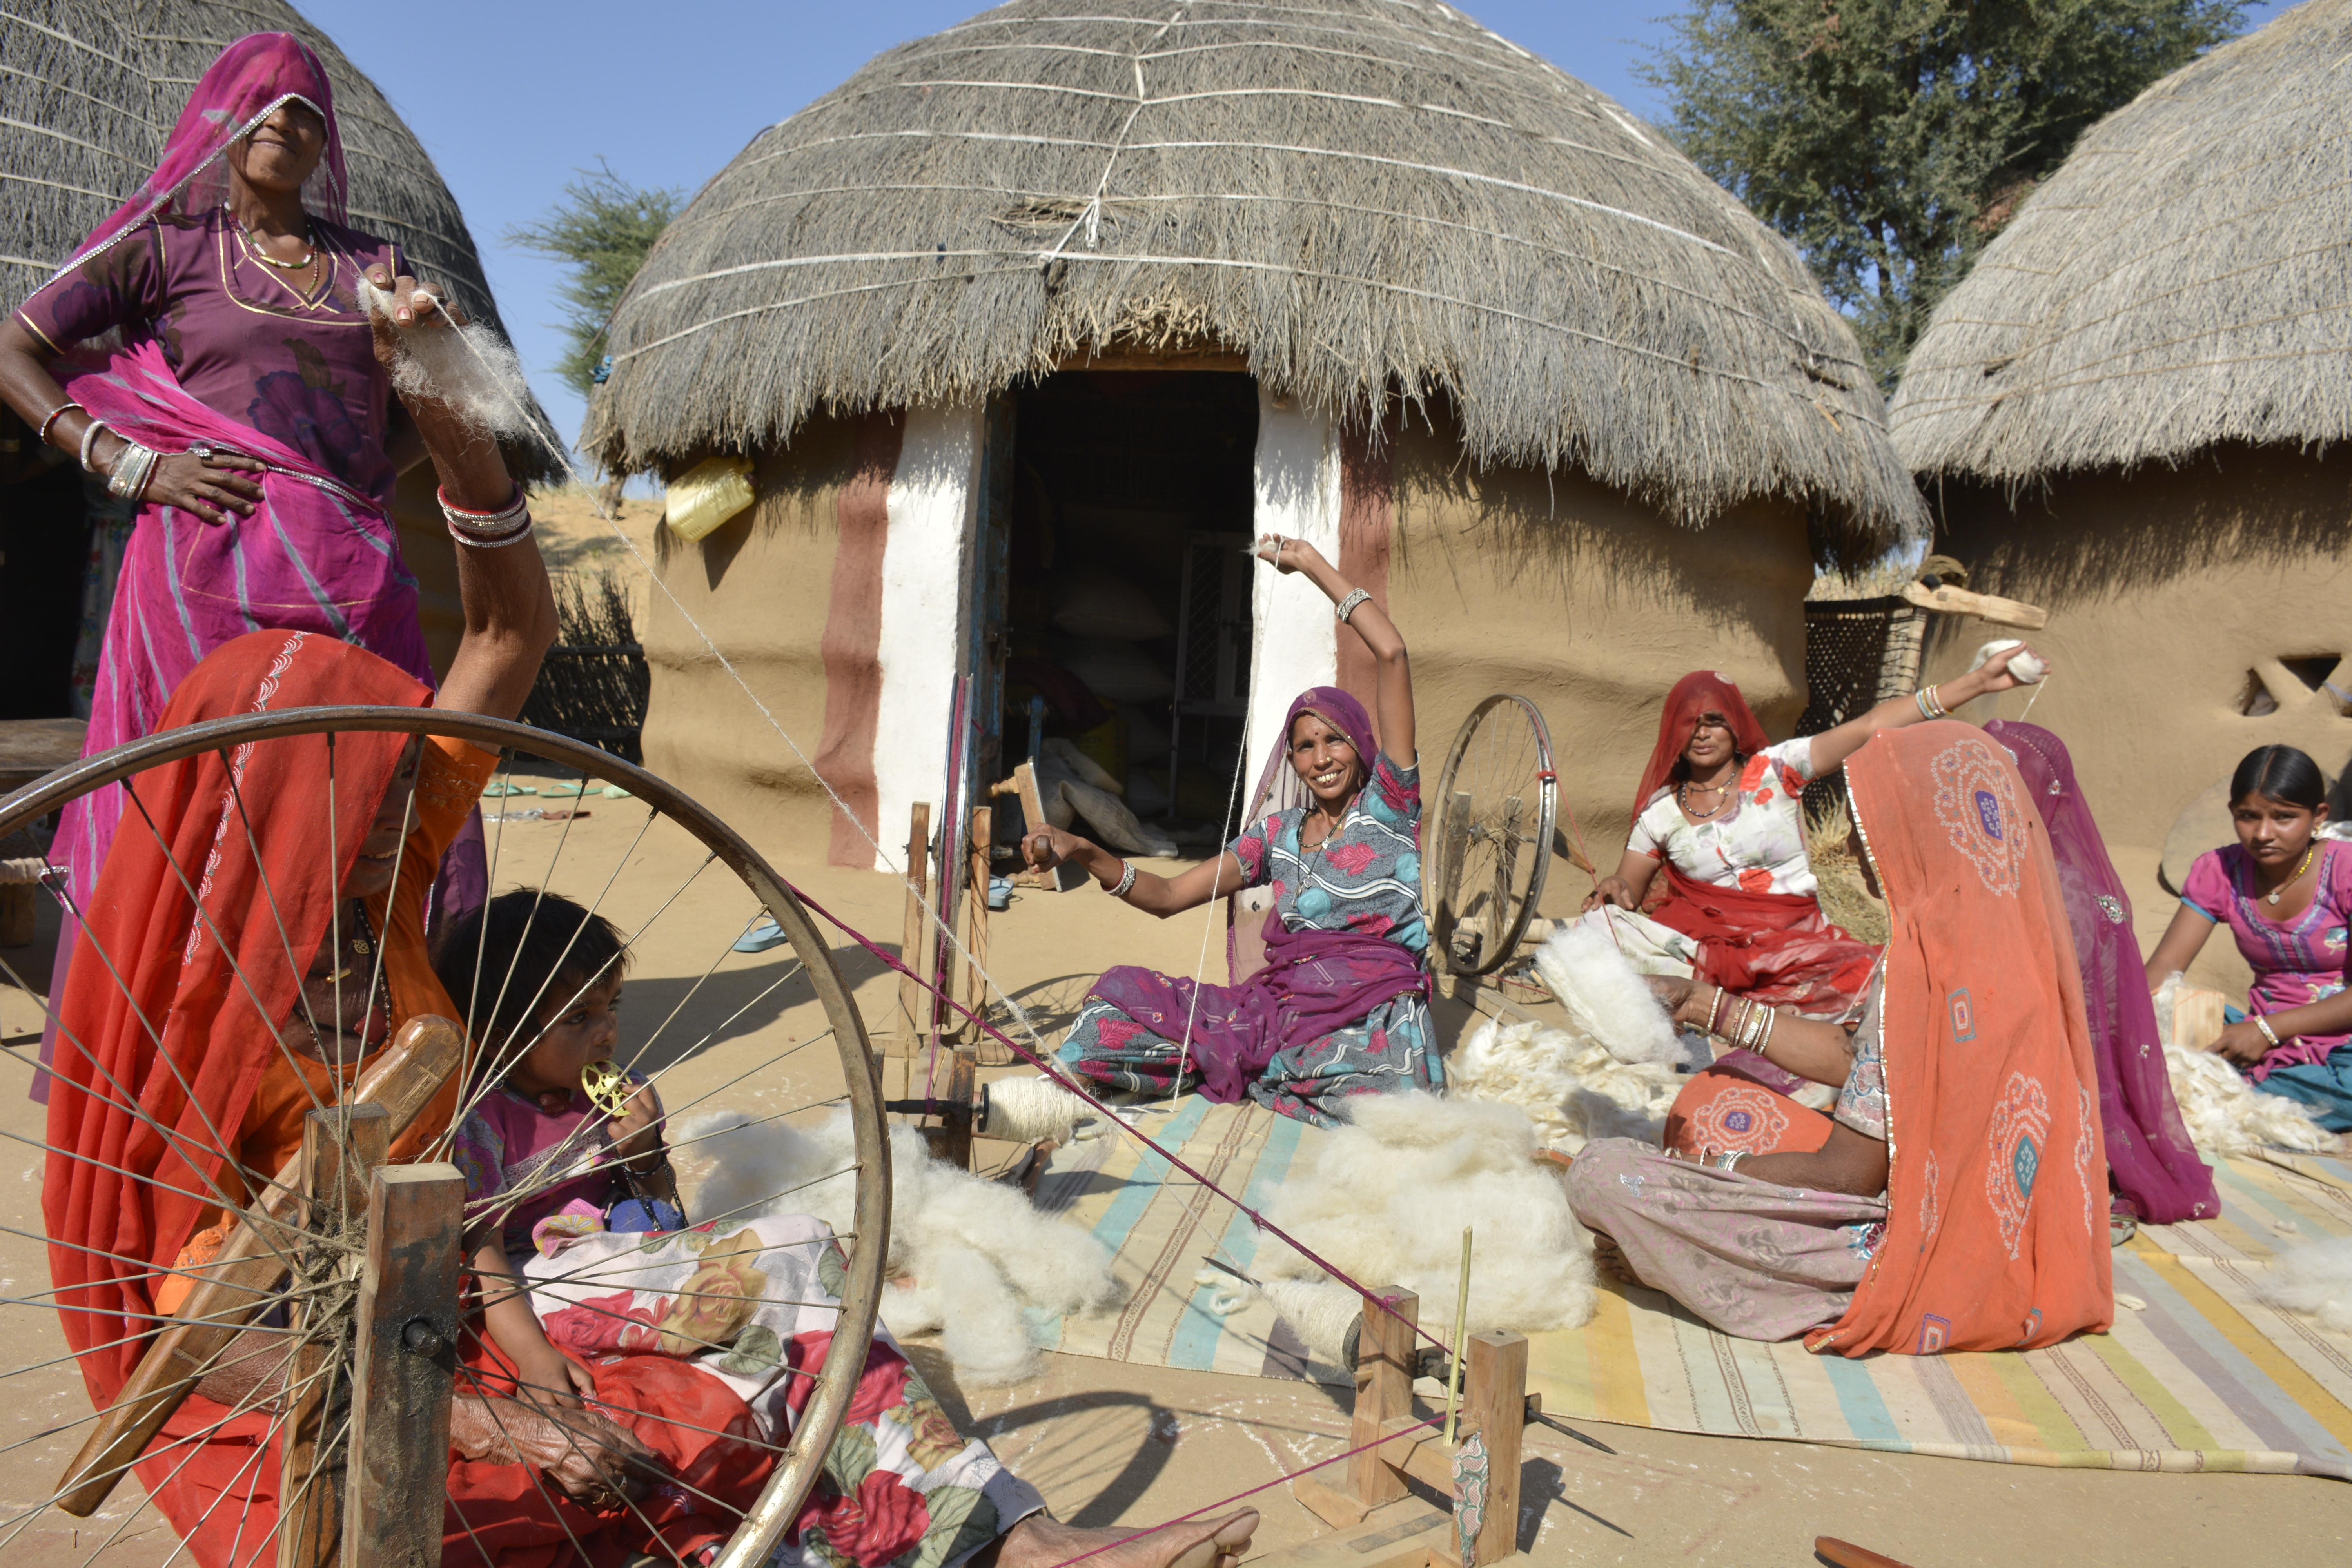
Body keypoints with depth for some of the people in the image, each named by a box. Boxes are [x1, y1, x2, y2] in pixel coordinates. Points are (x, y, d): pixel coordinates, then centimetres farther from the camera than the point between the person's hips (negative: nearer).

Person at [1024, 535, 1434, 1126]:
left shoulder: (1388, 804, 5)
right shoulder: (1278, 834, 18)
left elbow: (1391, 653, -4)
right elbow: (1168, 896, 12)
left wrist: (1311, 561, 2)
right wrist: (1082, 852, -5)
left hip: (1369, 1016, -3)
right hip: (1277, 1006, 3)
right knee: (1120, 993, -21)